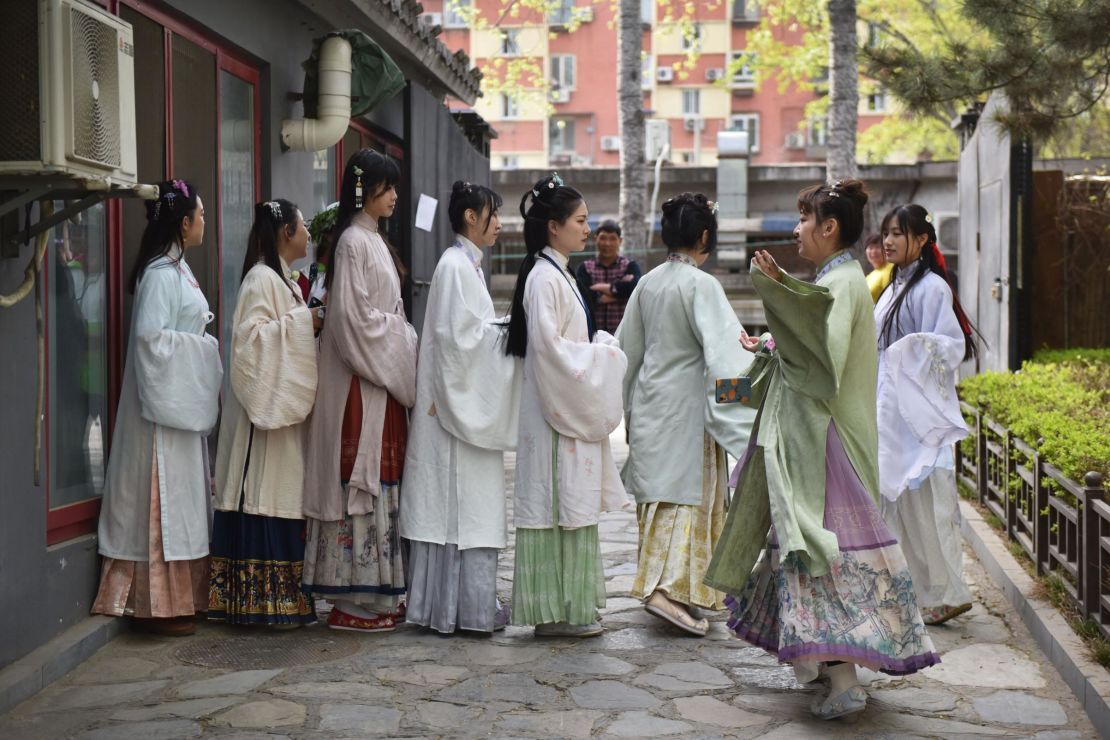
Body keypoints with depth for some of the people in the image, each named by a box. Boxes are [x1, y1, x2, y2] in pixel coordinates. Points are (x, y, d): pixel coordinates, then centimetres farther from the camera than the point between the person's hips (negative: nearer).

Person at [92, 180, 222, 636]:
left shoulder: (177, 269, 14)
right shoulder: (161, 274, -16)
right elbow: (151, 336, -23)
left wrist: (203, 347, 5)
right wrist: (205, 346, -14)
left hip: (184, 402, 10)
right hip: (167, 402, -10)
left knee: (180, 501, 13)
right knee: (166, 500, -4)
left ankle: (179, 596, 20)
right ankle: (161, 603, 2)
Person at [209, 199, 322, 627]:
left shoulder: (284, 279, 19)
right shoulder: (261, 278, -11)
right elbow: (250, 335, -21)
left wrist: (311, 324, 11)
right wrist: (302, 320, -17)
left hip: (286, 403, 10)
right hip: (266, 404, -10)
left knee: (283, 493, 9)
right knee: (267, 495, -8)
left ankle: (285, 594, 13)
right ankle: (264, 599, -5)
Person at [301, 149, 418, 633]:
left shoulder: (372, 240, 18)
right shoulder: (354, 242, -12)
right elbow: (354, 317, -19)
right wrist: (400, 335, -11)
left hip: (381, 380, 10)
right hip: (361, 384, -10)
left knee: (378, 481, 10)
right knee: (362, 479, -7)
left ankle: (374, 593, 16)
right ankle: (353, 601, -1)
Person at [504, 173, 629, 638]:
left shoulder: (559, 274, 17)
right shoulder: (543, 277, -14)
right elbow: (546, 344, -21)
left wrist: (600, 348, 9)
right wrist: (600, 355, -12)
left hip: (570, 407, 10)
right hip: (556, 408, -10)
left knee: (568, 505, 12)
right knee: (556, 503, -5)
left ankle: (566, 607, 18)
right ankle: (554, 611, 1)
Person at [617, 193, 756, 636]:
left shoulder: (647, 283, 7)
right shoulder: (701, 285, -14)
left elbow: (628, 346, 15)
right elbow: (724, 347, -23)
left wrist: (631, 406, 25)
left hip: (650, 401, 7)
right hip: (687, 404, -7)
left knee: (657, 491, 14)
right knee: (688, 493, -5)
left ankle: (660, 581, 25)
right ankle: (668, 588, -14)